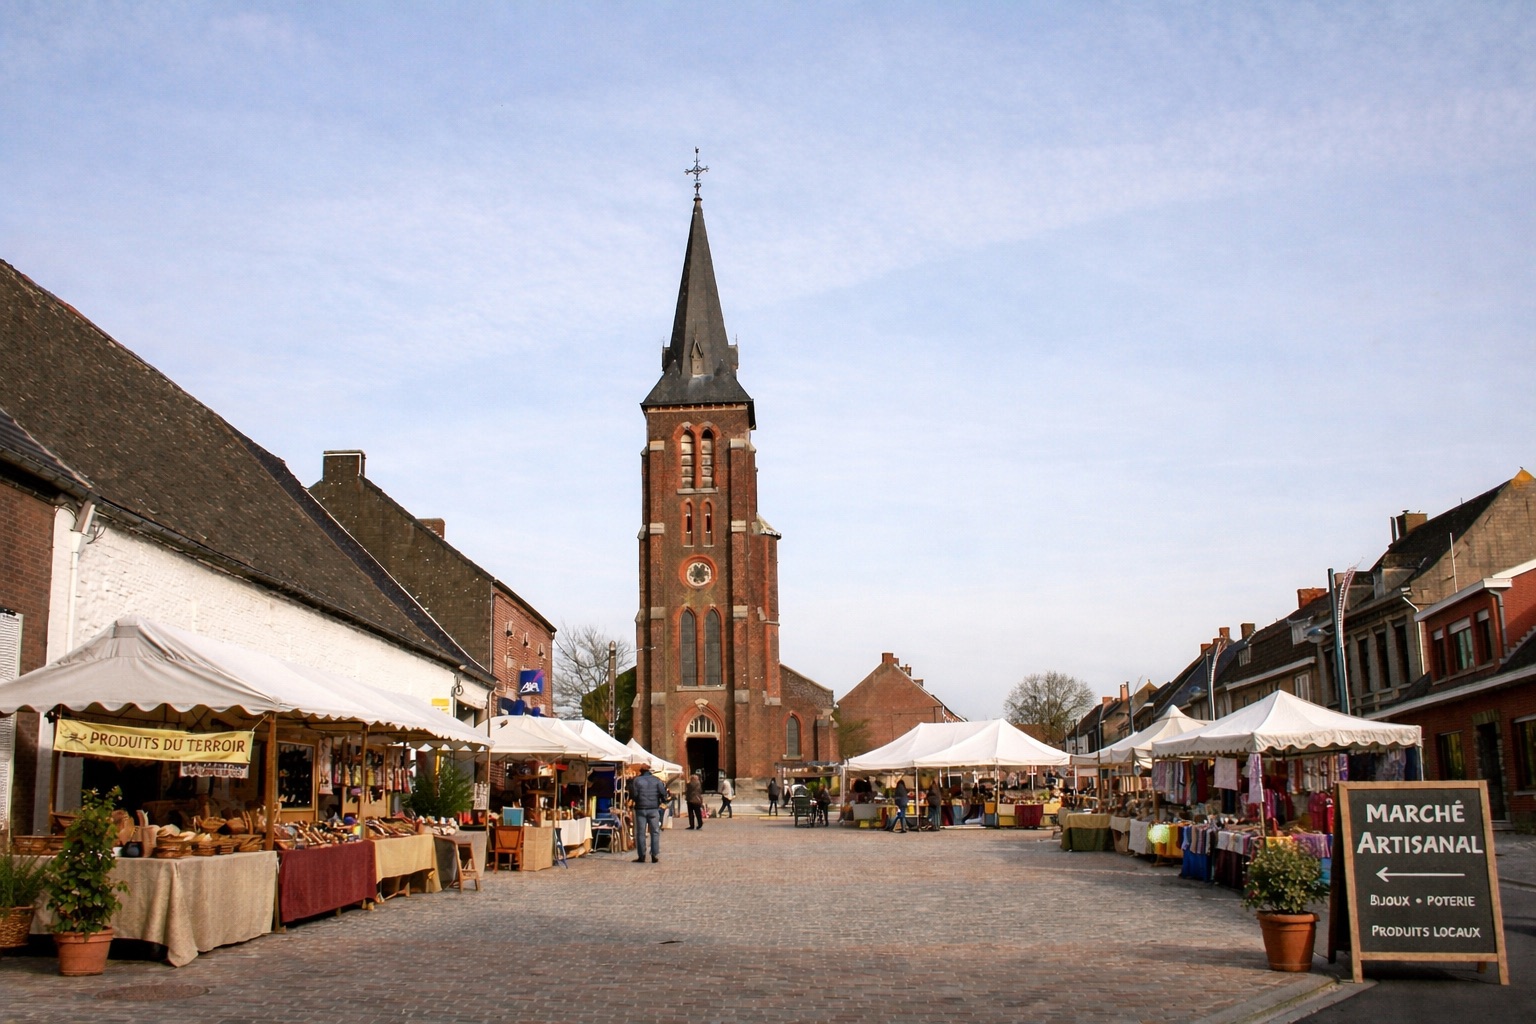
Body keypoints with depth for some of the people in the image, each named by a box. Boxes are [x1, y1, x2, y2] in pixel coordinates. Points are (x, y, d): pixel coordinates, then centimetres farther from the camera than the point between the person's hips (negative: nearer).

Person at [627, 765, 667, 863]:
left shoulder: (636, 780, -2)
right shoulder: (656, 780, 2)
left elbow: (633, 794, -8)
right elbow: (663, 793, -5)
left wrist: (632, 803, 10)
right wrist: (663, 801, 13)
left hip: (640, 809, -1)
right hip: (654, 809, 1)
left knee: (641, 833, 5)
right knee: (655, 832, 6)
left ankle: (641, 856, 3)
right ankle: (655, 855, 0)